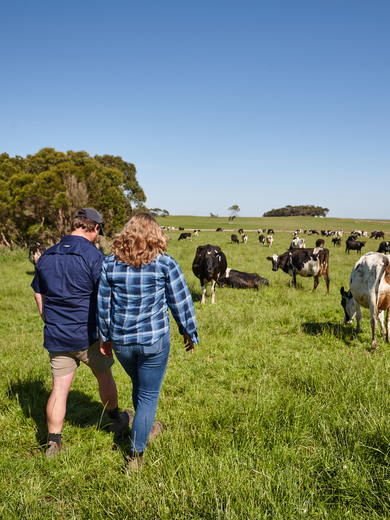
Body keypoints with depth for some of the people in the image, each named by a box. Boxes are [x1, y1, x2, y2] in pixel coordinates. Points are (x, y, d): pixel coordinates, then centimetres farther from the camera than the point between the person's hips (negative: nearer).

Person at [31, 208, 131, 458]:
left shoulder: (46, 257, 6)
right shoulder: (95, 256, -14)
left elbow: (39, 297, 14)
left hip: (56, 336, 4)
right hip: (88, 334, -4)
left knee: (60, 388, 9)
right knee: (104, 377, 18)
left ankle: (54, 443, 13)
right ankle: (117, 420, 38)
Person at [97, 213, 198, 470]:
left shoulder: (110, 263, -2)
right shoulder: (165, 264, -9)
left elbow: (103, 305, 4)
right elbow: (181, 302, -4)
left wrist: (105, 337, 16)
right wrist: (190, 332, 10)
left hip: (121, 340, 4)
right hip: (154, 339, -3)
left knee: (139, 387, 27)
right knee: (148, 395, 11)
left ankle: (148, 428, 49)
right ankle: (136, 454, 18)